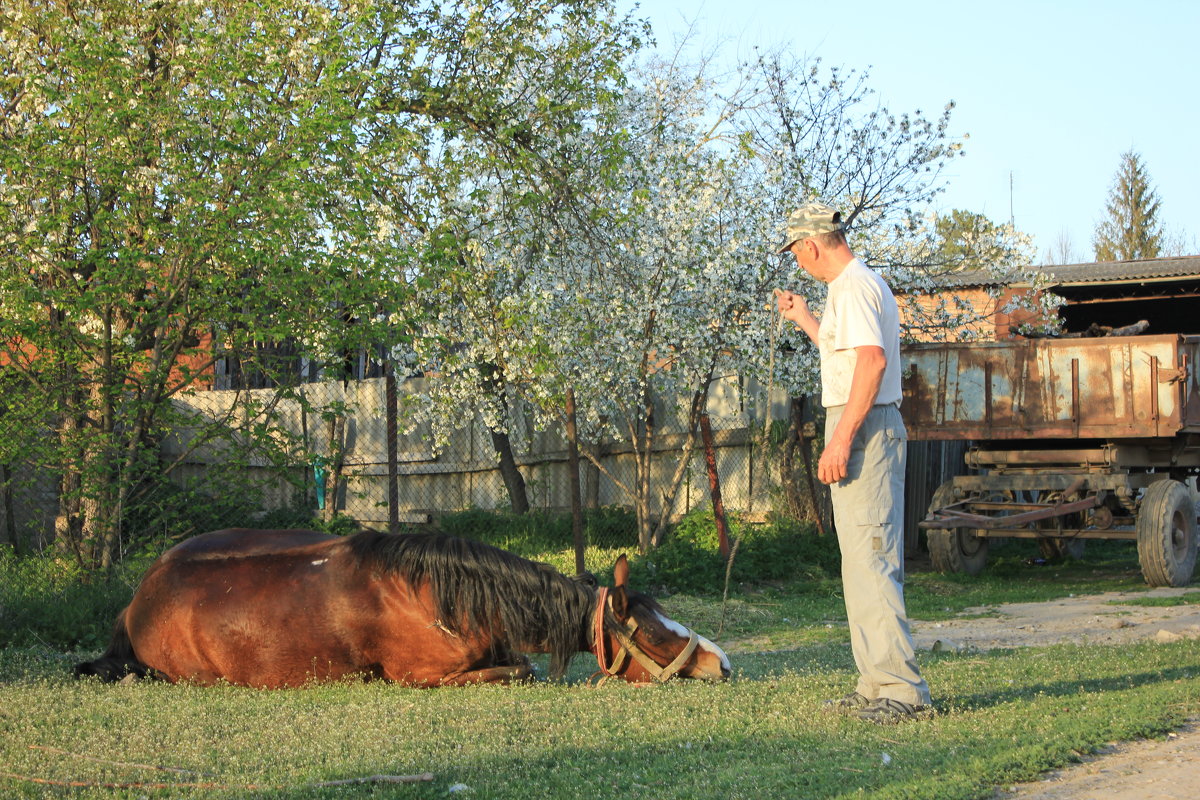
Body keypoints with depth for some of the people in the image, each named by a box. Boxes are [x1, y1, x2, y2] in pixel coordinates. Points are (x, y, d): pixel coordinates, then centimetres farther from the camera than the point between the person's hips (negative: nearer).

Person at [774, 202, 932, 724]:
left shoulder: (852, 287, -14)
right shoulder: (862, 284, 20)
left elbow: (872, 359, -27)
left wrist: (841, 439, -29)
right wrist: (803, 320, 38)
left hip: (861, 428, -11)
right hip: (872, 430, 11)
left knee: (869, 560, -13)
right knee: (865, 561, 14)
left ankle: (902, 690, -14)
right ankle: (876, 685, 20)